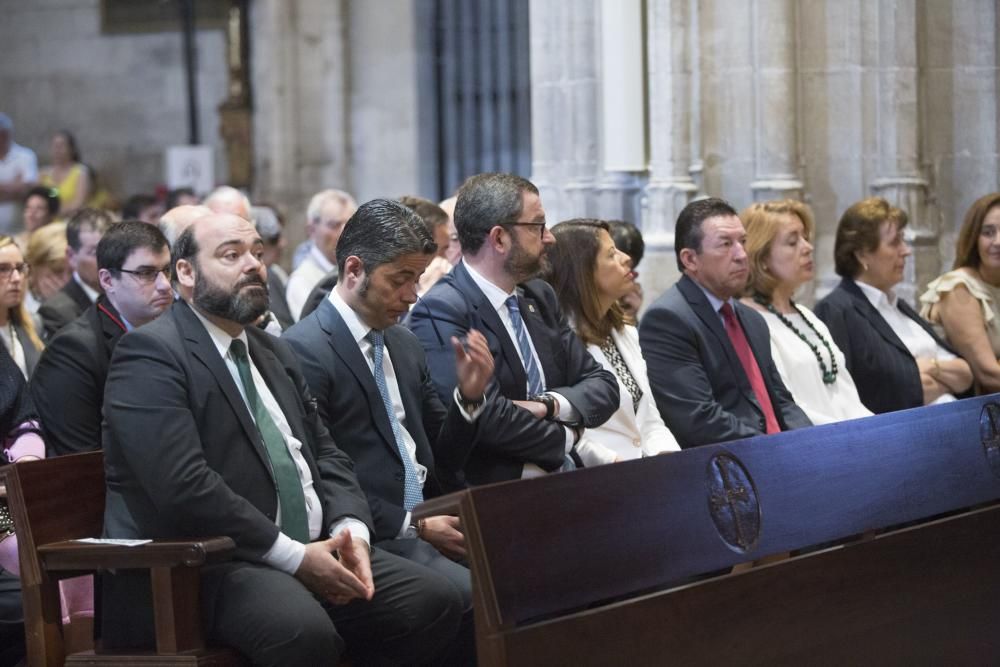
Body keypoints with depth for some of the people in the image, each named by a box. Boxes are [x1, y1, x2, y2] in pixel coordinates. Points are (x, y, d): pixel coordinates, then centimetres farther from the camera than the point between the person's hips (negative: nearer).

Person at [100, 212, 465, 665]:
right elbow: (184, 485, -19)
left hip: (311, 549, 8)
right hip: (202, 564, -8)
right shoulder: (152, 354, -8)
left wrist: (350, 530, -3)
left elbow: (326, 453, 19)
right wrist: (294, 556, -18)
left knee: (435, 602, -10)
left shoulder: (274, 352, 20)